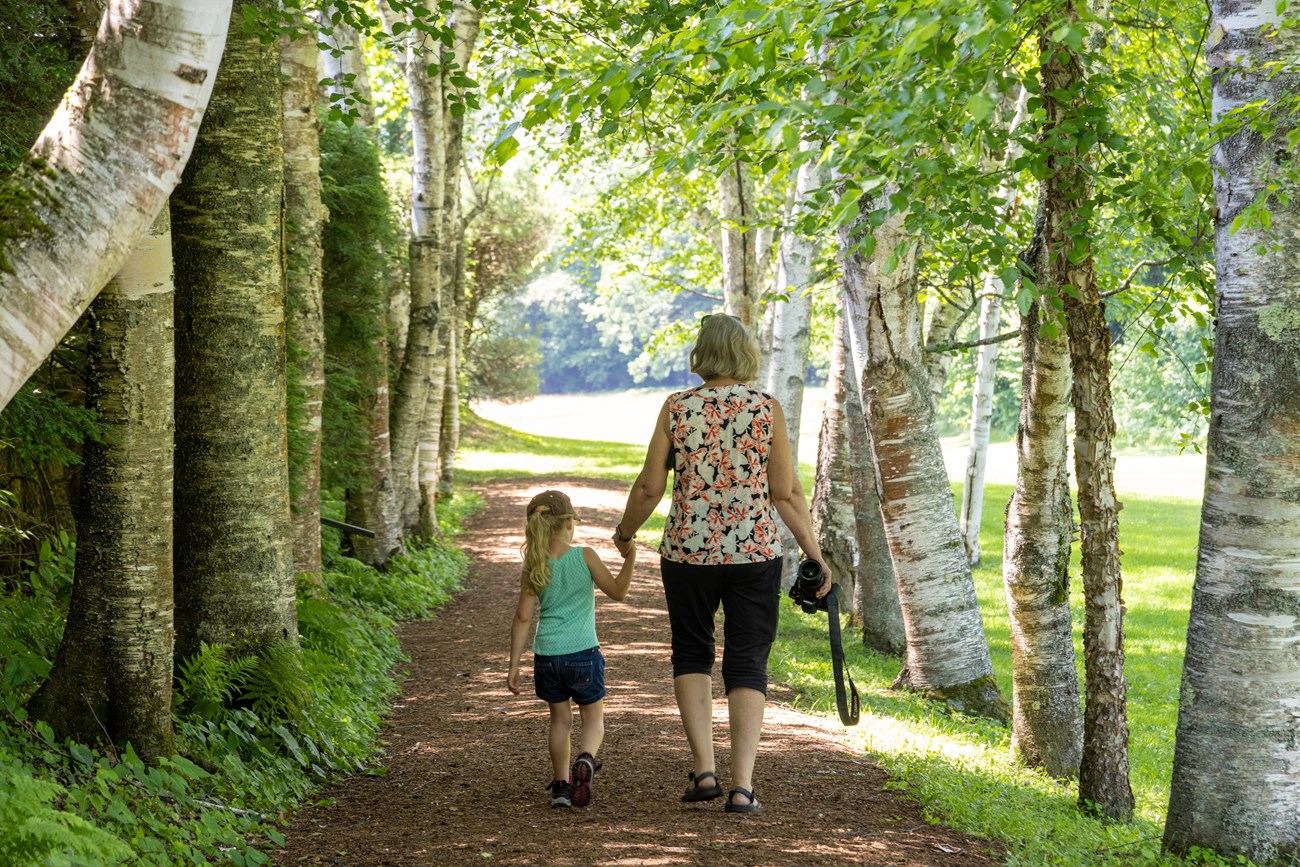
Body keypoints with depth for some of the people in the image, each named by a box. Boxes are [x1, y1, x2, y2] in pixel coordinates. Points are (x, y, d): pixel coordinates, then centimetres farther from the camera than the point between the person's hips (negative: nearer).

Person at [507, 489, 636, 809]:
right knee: (593, 716, 11)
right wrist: (630, 560, 4)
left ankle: (561, 784, 14)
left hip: (547, 654, 2)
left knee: (560, 719, 17)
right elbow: (617, 592, -3)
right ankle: (586, 760, -19)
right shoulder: (585, 557, -7)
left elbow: (523, 617, -2)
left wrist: (514, 665, 1)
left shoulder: (535, 567, 0)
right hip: (582, 652, -2)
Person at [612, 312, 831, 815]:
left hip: (687, 552, 1)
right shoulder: (767, 410, -2)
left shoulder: (677, 409, -2)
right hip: (755, 553, 0)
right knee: (747, 665, 6)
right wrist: (814, 553, 6)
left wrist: (625, 533, 18)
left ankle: (703, 769, 7)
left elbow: (649, 487, 1)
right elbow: (786, 494, -3)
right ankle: (742, 785, -1)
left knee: (691, 655, 18)